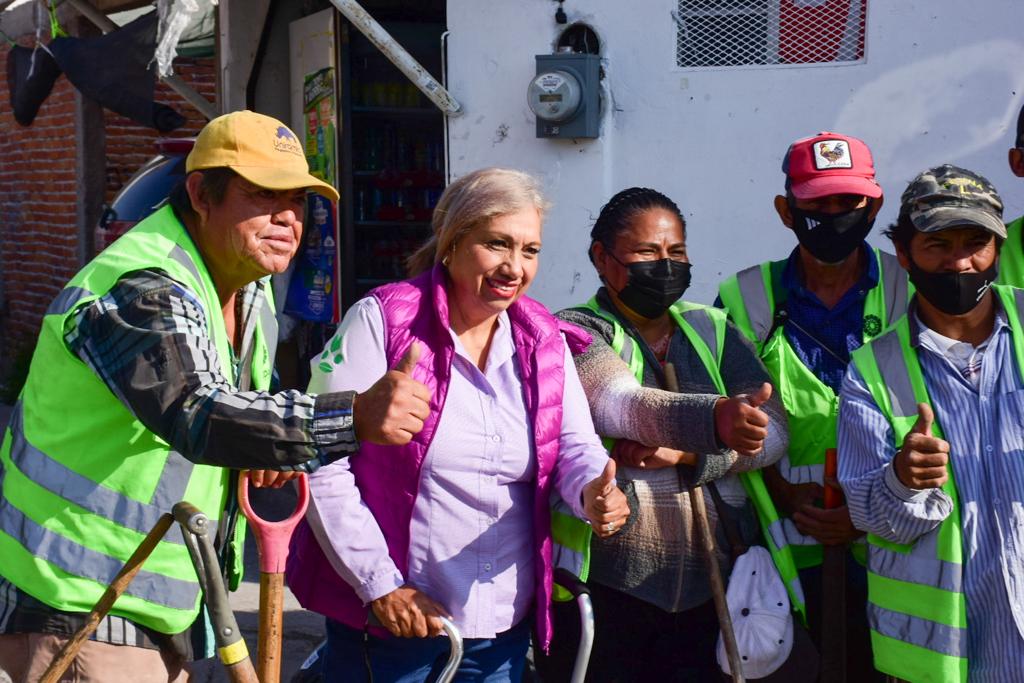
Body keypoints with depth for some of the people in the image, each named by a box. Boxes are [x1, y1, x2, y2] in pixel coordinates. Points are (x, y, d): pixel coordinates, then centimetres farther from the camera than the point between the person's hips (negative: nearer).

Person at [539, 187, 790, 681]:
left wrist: (685, 454, -16)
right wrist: (714, 420, -42)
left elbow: (774, 430, 0)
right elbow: (627, 405, -24)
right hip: (605, 587, -4)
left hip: (713, 583, 4)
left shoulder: (711, 330, 11)